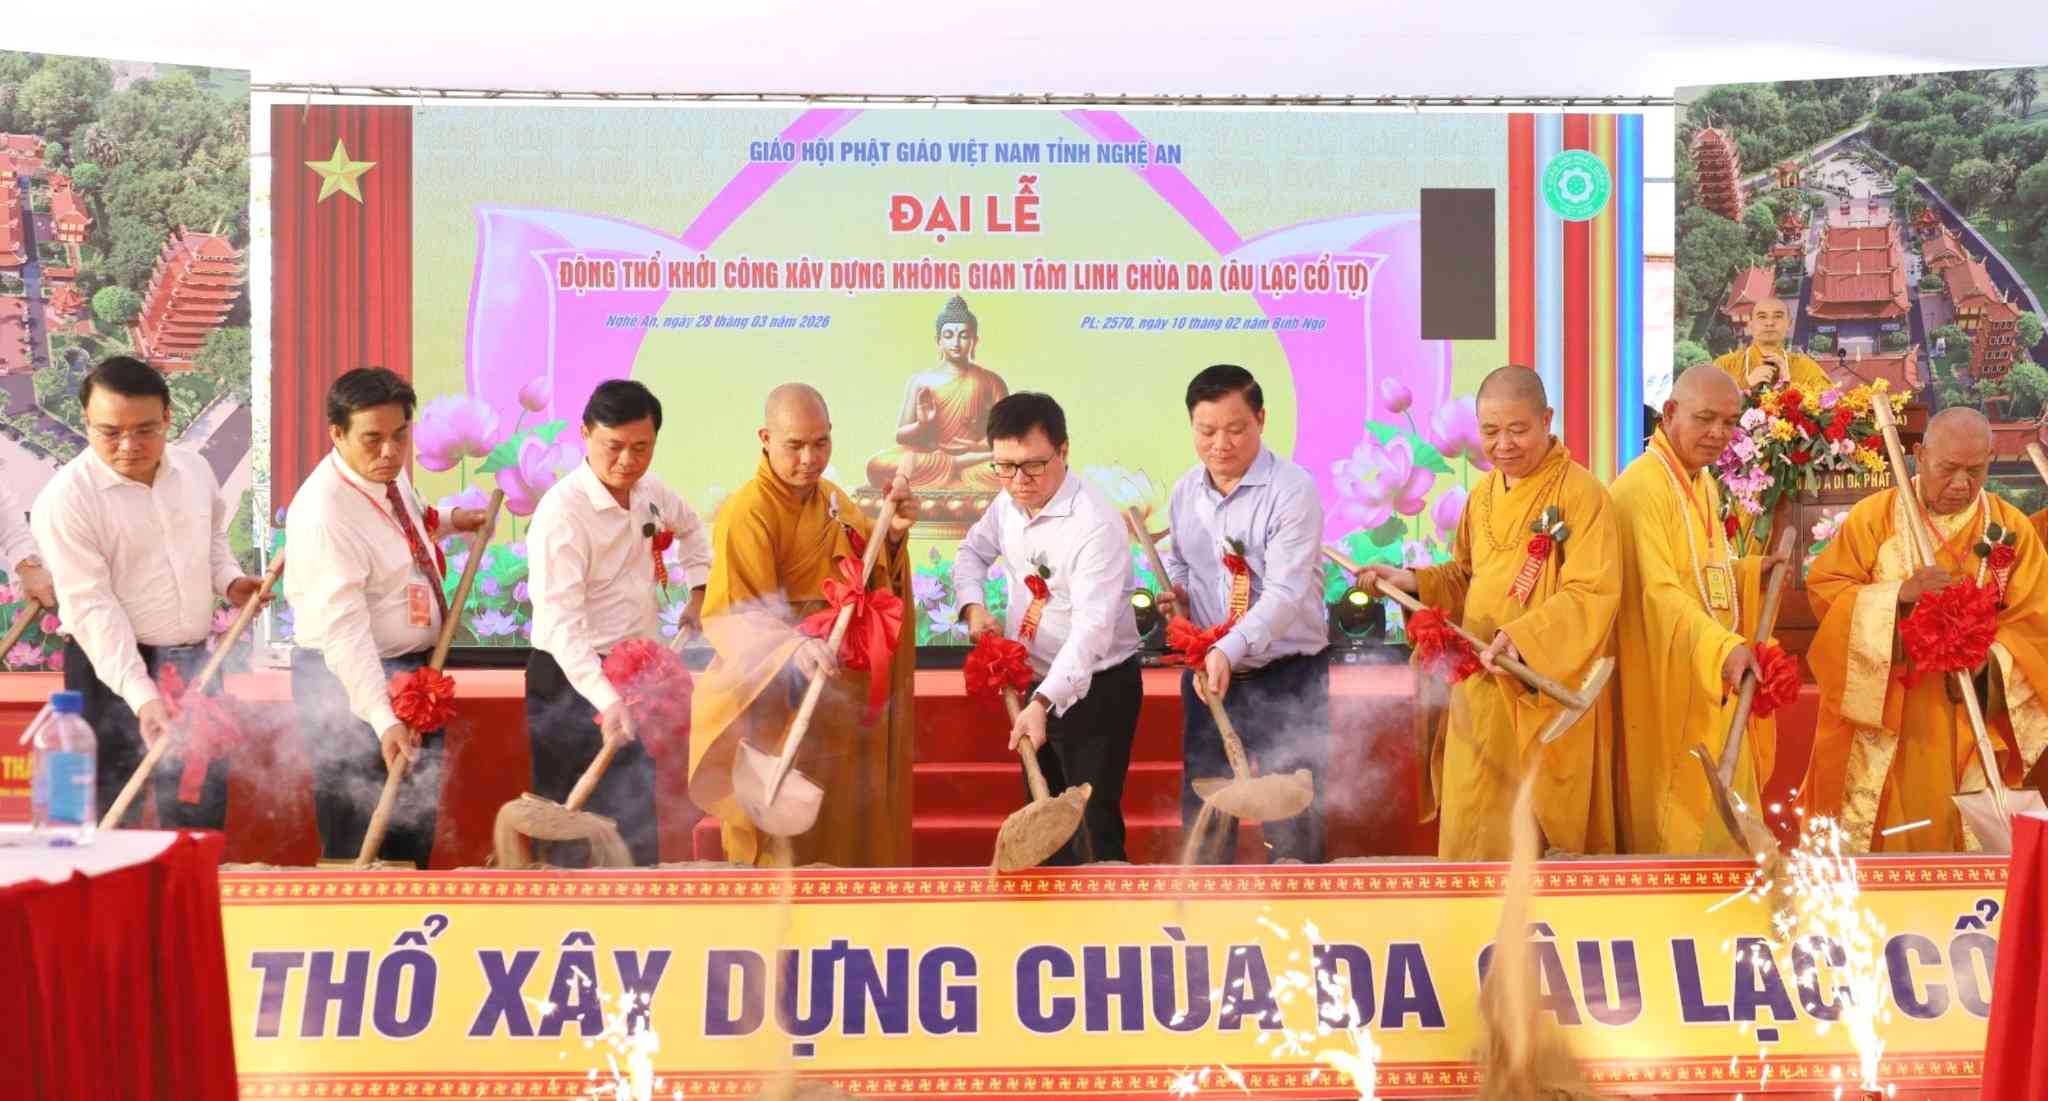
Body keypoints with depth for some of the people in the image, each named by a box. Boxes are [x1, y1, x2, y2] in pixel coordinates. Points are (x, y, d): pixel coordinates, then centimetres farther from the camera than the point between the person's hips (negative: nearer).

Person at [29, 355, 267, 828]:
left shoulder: (194, 469, 2)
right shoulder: (66, 499, -17)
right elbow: (91, 606, -21)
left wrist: (229, 580, 1)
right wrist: (142, 695, -29)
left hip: (194, 661, 6)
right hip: (112, 668, -6)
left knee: (207, 799, 13)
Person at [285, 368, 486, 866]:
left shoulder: (390, 474, -1)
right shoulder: (324, 513, -28)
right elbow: (344, 629, -34)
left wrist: (448, 520, 21)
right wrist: (383, 720, -39)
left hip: (412, 669, 9)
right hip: (351, 679, -9)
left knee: (414, 833, 21)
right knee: (359, 850, -3)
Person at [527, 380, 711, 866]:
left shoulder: (650, 492, 4)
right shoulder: (562, 511, -20)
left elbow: (690, 528, 30)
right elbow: (562, 624, -29)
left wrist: (697, 595, 18)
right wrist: (607, 700, -39)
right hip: (575, 681, -8)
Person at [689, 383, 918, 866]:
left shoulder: (831, 499, 6)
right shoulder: (747, 513, -19)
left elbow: (872, 575, 11)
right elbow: (735, 618, -27)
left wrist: (894, 534, -9)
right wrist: (793, 647, -45)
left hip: (840, 697, 8)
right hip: (778, 704, -8)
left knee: (841, 830, 15)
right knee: (785, 846, -1)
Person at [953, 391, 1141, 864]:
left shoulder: (1095, 524, -27)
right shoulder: (1008, 503, -2)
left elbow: (1091, 629, -33)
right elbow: (972, 553, 17)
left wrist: (1042, 703, -41)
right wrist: (974, 606, -4)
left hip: (1095, 690, -8)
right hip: (1038, 683, 8)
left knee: (1093, 827, -8)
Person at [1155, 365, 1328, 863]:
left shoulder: (1292, 490, -15)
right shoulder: (1184, 492, 6)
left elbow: (1285, 593, -24)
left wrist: (1230, 650, -37)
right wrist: (1174, 591, 0)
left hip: (1286, 677, -6)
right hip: (1205, 673, 6)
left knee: (1291, 828, 0)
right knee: (1202, 814, 15)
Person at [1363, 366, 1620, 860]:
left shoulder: (1580, 493, -12)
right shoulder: (1483, 495, 11)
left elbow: (1592, 595, -19)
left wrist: (1525, 637, -31)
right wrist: (1415, 582, 4)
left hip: (1550, 693, -6)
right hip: (1482, 689, 6)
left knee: (1541, 839, 2)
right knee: (1476, 832, 9)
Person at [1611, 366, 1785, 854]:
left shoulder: (1704, 483, 11)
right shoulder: (1641, 488, -19)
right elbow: (1659, 591, -30)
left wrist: (1753, 573, 4)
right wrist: (1724, 647, -42)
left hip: (1714, 687, 9)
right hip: (1667, 686, -9)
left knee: (1723, 820, 16)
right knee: (1675, 829, 0)